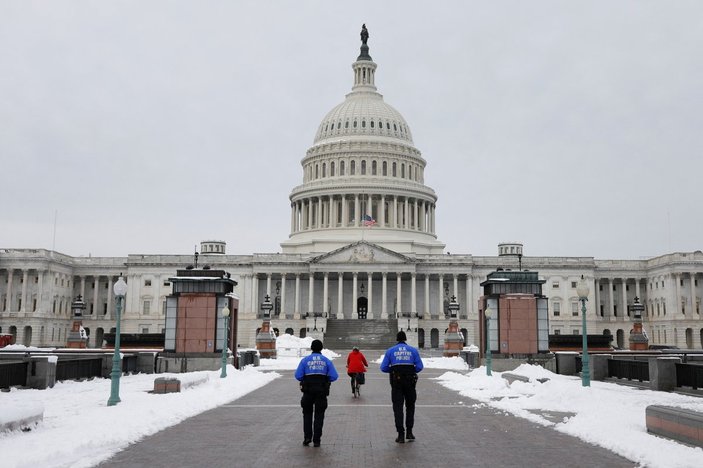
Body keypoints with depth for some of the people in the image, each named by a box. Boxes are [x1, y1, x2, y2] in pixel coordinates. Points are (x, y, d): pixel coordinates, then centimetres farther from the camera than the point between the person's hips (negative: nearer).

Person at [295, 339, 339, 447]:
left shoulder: (305, 360, -1)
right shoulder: (326, 361, 1)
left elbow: (298, 375, -8)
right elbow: (334, 376, -5)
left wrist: (305, 380, 11)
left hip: (308, 391, 0)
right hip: (322, 392, 0)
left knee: (307, 414, 17)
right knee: (319, 415, 9)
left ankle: (307, 437, 8)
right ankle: (316, 440, 6)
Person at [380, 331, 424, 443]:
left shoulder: (390, 351, 4)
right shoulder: (413, 350, 4)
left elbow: (383, 368, -1)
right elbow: (419, 367, -2)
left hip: (396, 382, 0)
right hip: (410, 382, 1)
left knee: (397, 407, 4)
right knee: (410, 406, 16)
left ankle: (401, 435, 0)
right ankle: (409, 432, 15)